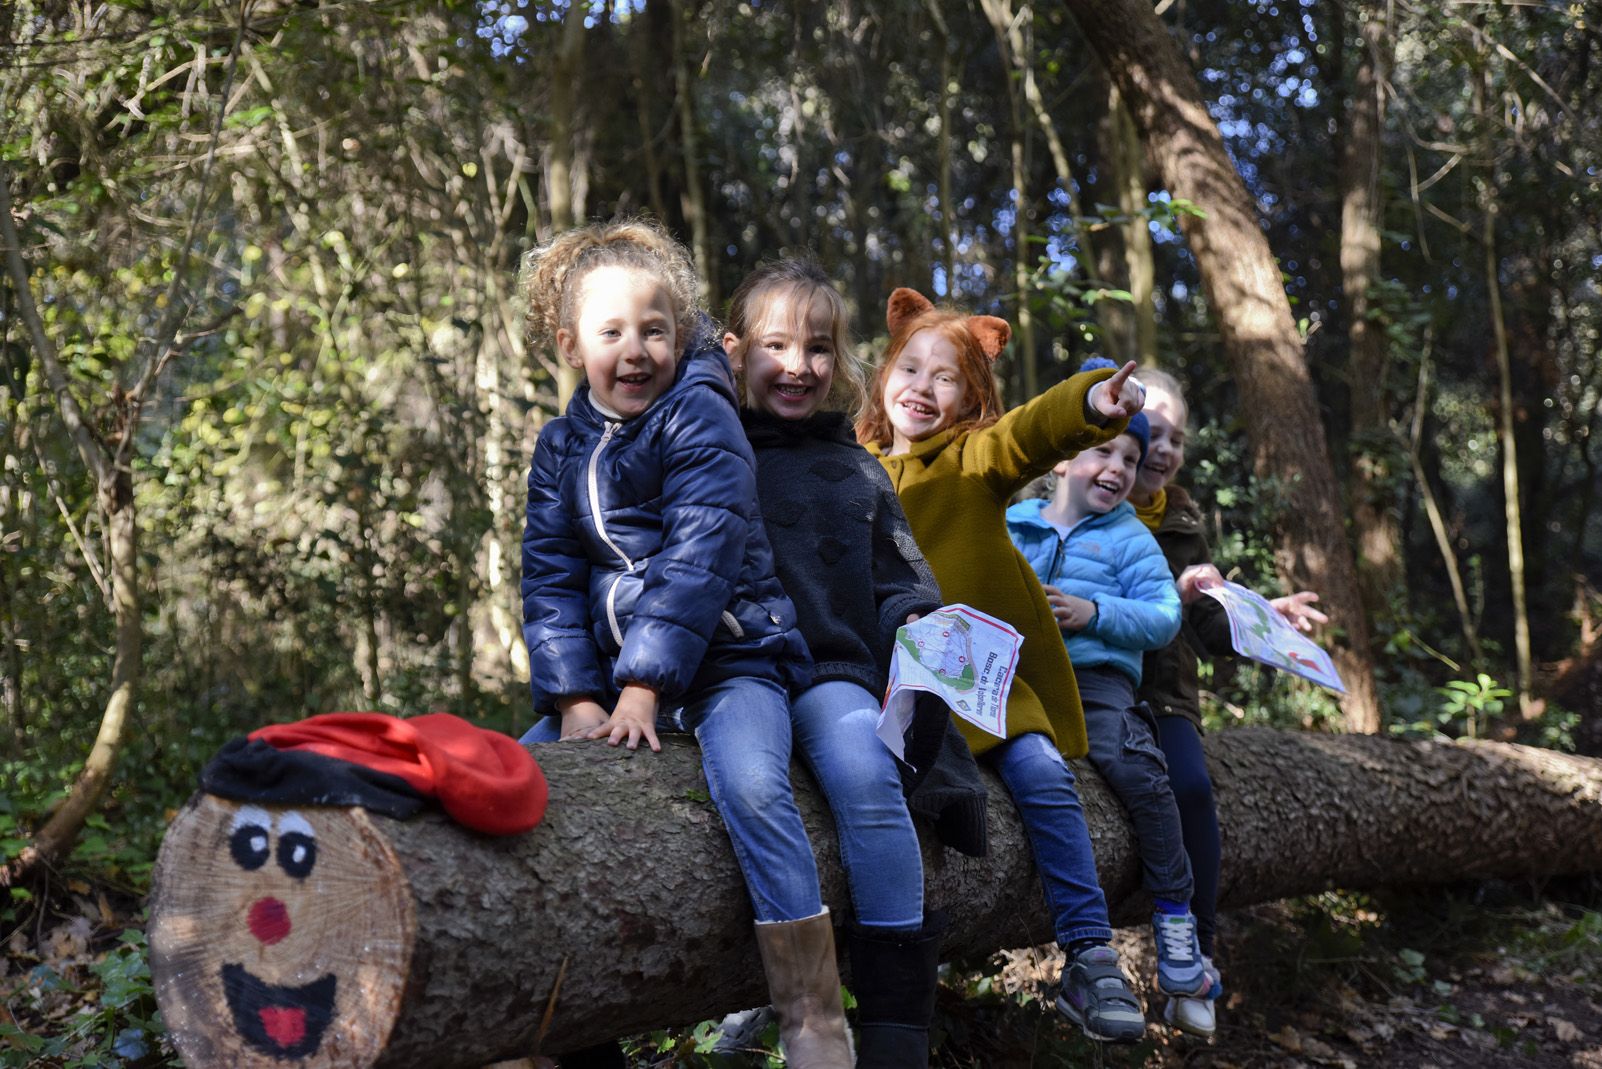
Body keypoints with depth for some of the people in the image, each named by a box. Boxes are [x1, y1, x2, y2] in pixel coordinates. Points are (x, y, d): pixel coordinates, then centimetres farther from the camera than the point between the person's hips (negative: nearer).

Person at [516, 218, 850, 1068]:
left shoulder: (701, 418, -7)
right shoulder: (561, 447, 10)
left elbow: (696, 560, -17)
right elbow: (551, 581, 5)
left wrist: (645, 686, -22)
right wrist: (574, 697, -8)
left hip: (727, 662, -6)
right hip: (615, 674, 6)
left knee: (750, 784, -30)